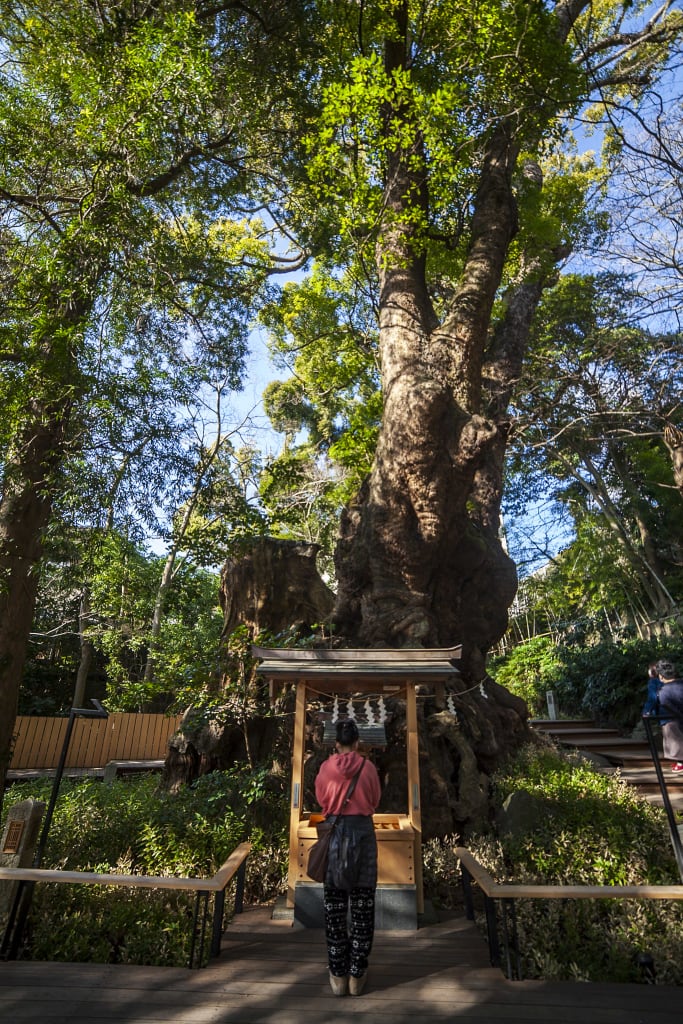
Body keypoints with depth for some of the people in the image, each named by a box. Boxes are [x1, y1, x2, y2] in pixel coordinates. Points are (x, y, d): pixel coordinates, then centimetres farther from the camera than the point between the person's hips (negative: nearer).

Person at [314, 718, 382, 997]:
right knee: (363, 906, 11)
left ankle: (338, 976, 20)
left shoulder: (326, 768, -6)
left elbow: (320, 799, 9)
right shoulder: (368, 767, -7)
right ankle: (357, 975, 18)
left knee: (334, 907, 12)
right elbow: (375, 800, 6)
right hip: (363, 832, 0)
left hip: (334, 833, 1)